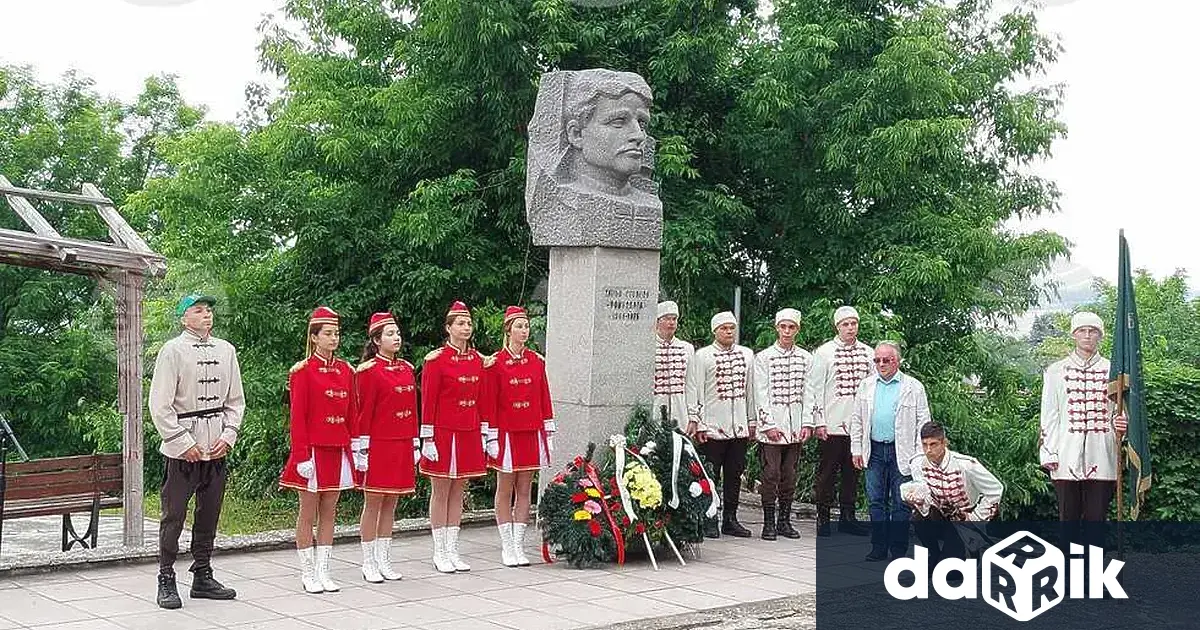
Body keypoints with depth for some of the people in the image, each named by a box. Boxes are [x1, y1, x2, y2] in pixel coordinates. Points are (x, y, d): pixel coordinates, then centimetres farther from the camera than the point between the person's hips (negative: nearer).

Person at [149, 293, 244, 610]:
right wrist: (184, 443, -12)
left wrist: (228, 435, 0)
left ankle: (203, 577, 23)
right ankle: (166, 581, 8)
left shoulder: (225, 350, 9)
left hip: (216, 449, 5)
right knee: (174, 515, -1)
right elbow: (160, 405, -9)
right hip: (181, 449, -5)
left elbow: (236, 400, 13)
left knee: (209, 515, 12)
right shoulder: (173, 350, -6)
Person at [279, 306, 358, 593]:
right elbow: (297, 417, -10)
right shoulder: (302, 371, -8)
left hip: (338, 451, 5)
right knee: (308, 514, 3)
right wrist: (302, 456, -14)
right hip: (313, 450, -5)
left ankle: (323, 571, 16)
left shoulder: (346, 370, 9)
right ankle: (307, 572, 11)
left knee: (329, 512, 10)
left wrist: (354, 447, 9)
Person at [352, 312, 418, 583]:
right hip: (378, 446, -6)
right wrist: (361, 450, -13)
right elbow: (363, 412, -11)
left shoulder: (407, 369, 11)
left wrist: (415, 446, 13)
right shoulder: (368, 371, -9)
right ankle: (369, 564, 9)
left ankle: (384, 561, 18)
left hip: (401, 447, 6)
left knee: (391, 504, 11)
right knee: (373, 504, 1)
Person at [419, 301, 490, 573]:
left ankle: (452, 550, 17)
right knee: (441, 493, 2)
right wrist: (427, 439, -12)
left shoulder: (477, 360, 9)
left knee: (458, 493, 10)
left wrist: (483, 434, 10)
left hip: (469, 435, 6)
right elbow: (428, 402, -10)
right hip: (443, 434, -6)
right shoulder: (436, 359, -9)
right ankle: (440, 553, 10)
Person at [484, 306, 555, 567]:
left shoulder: (537, 361, 6)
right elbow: (489, 403, -5)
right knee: (505, 491, 3)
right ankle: (507, 547, 10)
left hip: (532, 433, 4)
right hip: (506, 434, -4)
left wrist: (549, 433, 6)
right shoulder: (495, 362, -5)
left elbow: (544, 398, 10)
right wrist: (491, 438, -9)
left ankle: (519, 546, 12)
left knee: (525, 490, 6)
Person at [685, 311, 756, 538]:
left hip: (739, 427, 4)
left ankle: (730, 520, 17)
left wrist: (752, 421, 12)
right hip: (712, 426, -4)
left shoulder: (747, 355, 12)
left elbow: (751, 389, 14)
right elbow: (694, 390, -3)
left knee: (735, 475, 9)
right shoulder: (702, 356, -1)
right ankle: (709, 521, 6)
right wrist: (694, 420, -8)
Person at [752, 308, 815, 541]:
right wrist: (767, 425, -10)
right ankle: (769, 523, 3)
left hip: (796, 428, 3)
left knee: (789, 476, 8)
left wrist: (807, 423, 1)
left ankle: (784, 521, 16)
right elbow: (760, 394, -4)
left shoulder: (806, 358, 10)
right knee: (771, 475, -4)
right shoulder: (763, 357, 0)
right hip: (772, 426, -3)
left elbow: (808, 392, 9)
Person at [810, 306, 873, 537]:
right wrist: (819, 422, -8)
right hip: (832, 424, -3)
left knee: (853, 472, 9)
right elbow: (816, 389, -3)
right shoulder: (824, 352, -1)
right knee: (827, 472, 2)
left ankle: (847, 517, 17)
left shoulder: (868, 353, 9)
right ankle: (823, 518, 9)